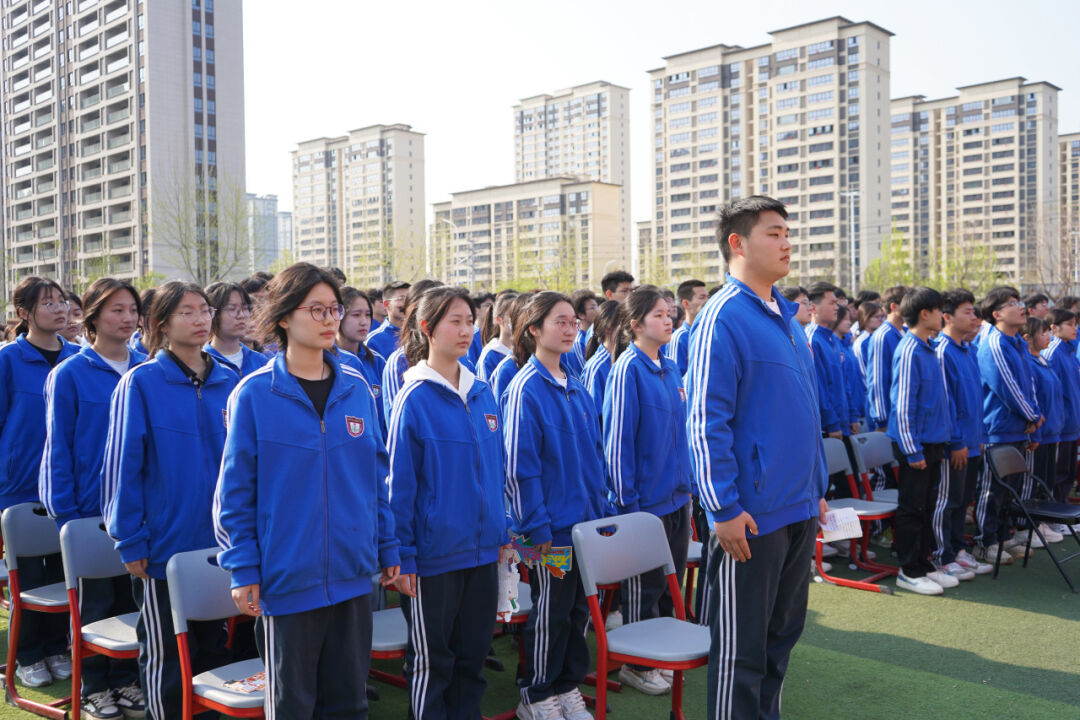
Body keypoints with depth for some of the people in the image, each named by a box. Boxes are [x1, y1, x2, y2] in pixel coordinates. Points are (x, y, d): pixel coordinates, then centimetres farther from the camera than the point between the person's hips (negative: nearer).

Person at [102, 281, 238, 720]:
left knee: (215, 648, 17)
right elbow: (122, 465, -9)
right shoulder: (141, 383, -8)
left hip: (221, 546, 4)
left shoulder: (229, 384, 4)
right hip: (164, 548, -4)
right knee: (163, 654, 9)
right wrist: (130, 541, -11)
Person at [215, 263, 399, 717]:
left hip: (353, 575, 4)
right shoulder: (254, 395, -7)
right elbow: (235, 491, -5)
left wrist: (388, 547, 8)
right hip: (287, 578, -3)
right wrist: (242, 569, -8)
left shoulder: (356, 390, 4)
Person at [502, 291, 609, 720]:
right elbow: (519, 466, -16)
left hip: (585, 521, 7)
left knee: (578, 608, 15)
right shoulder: (525, 389, -14)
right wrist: (537, 527, -17)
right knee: (550, 612, 5)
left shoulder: (575, 388, 9)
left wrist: (601, 508, 12)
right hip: (553, 525, -7)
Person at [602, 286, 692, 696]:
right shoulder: (629, 369, -16)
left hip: (676, 496, 8)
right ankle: (636, 664, 22)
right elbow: (617, 438, -17)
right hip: (646, 499, -7)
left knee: (671, 582, 17)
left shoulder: (671, 369, 8)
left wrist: (688, 485, 15)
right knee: (643, 587, 6)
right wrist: (627, 501, -17)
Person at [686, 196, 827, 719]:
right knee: (740, 647, 4)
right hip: (750, 516, -8)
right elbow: (706, 421, -18)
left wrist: (817, 489, 17)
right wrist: (724, 508, -20)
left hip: (798, 511, 9)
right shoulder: (724, 316, -14)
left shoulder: (785, 316, 12)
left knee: (783, 631, 20)